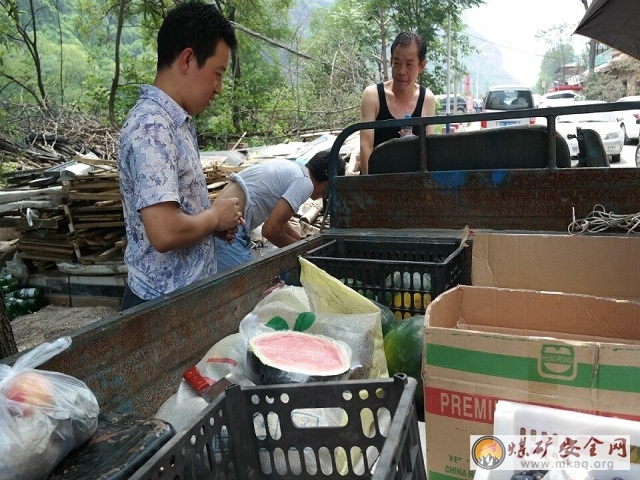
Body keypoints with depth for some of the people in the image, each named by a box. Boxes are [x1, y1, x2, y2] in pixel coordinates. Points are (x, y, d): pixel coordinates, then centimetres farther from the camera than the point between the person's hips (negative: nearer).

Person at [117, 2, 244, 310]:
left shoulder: (177, 120, 7)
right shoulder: (151, 127, -22)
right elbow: (164, 232, -32)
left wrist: (216, 223, 1)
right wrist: (215, 216, -14)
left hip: (188, 291, 9)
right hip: (165, 303, -9)